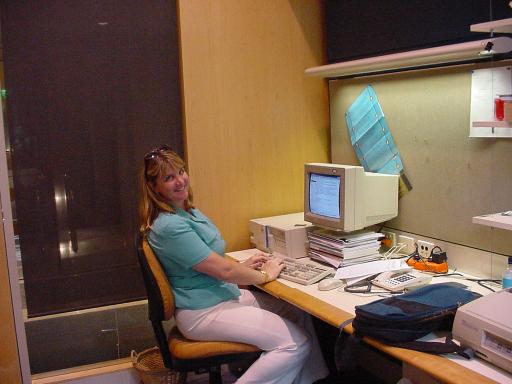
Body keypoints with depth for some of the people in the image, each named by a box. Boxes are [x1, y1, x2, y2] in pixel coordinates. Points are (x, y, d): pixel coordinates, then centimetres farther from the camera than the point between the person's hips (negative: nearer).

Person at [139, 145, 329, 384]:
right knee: (296, 342, -16)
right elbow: (223, 271, -22)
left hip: (225, 295, 10)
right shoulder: (169, 226, -23)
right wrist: (264, 275, -8)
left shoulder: (189, 211, 9)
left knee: (302, 315, 5)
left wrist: (243, 265, 7)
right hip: (203, 312, -10)